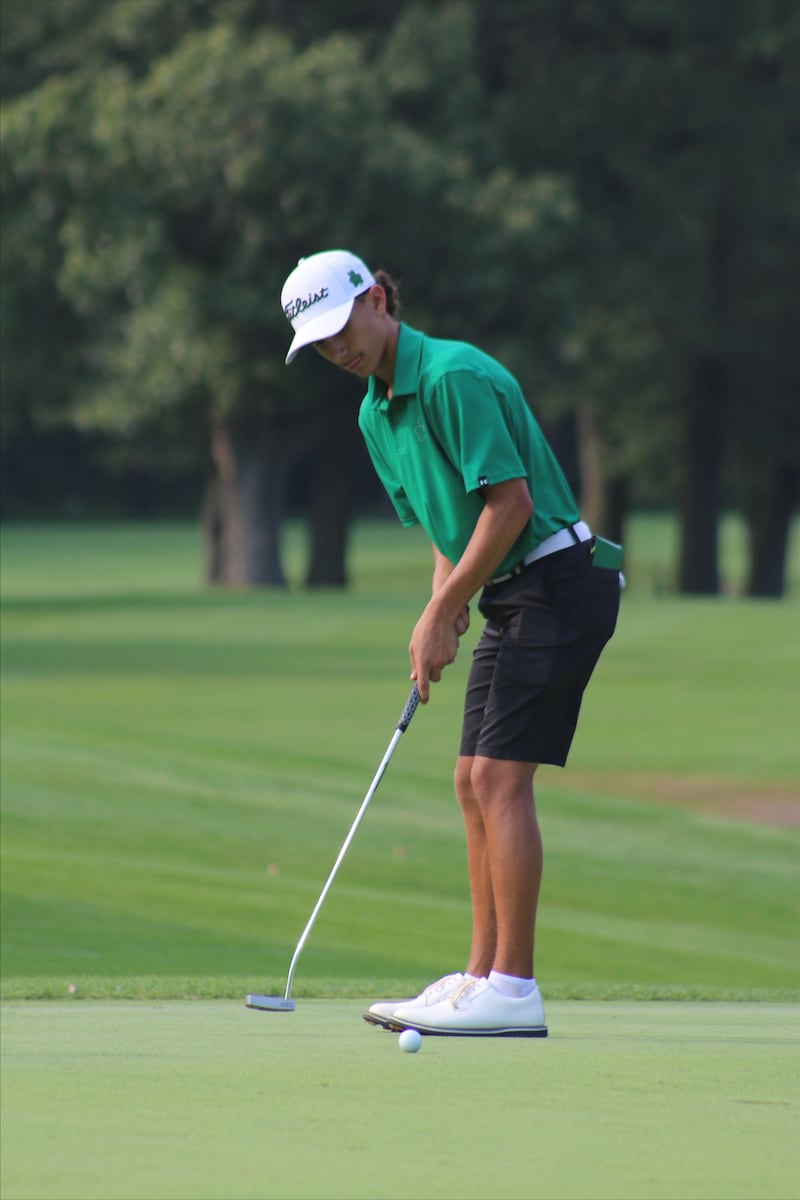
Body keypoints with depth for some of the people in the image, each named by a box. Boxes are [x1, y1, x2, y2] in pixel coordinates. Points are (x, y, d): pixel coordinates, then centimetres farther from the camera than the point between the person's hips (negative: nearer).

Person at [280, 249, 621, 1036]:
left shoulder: (453, 376, -18)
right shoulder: (375, 414, 12)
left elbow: (510, 503, -21)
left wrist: (443, 614, -15)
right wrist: (439, 620, 4)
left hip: (557, 581, -10)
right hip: (508, 597, 10)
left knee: (500, 778, -12)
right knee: (474, 783, 8)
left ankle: (513, 989, -12)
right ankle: (483, 976, 11)